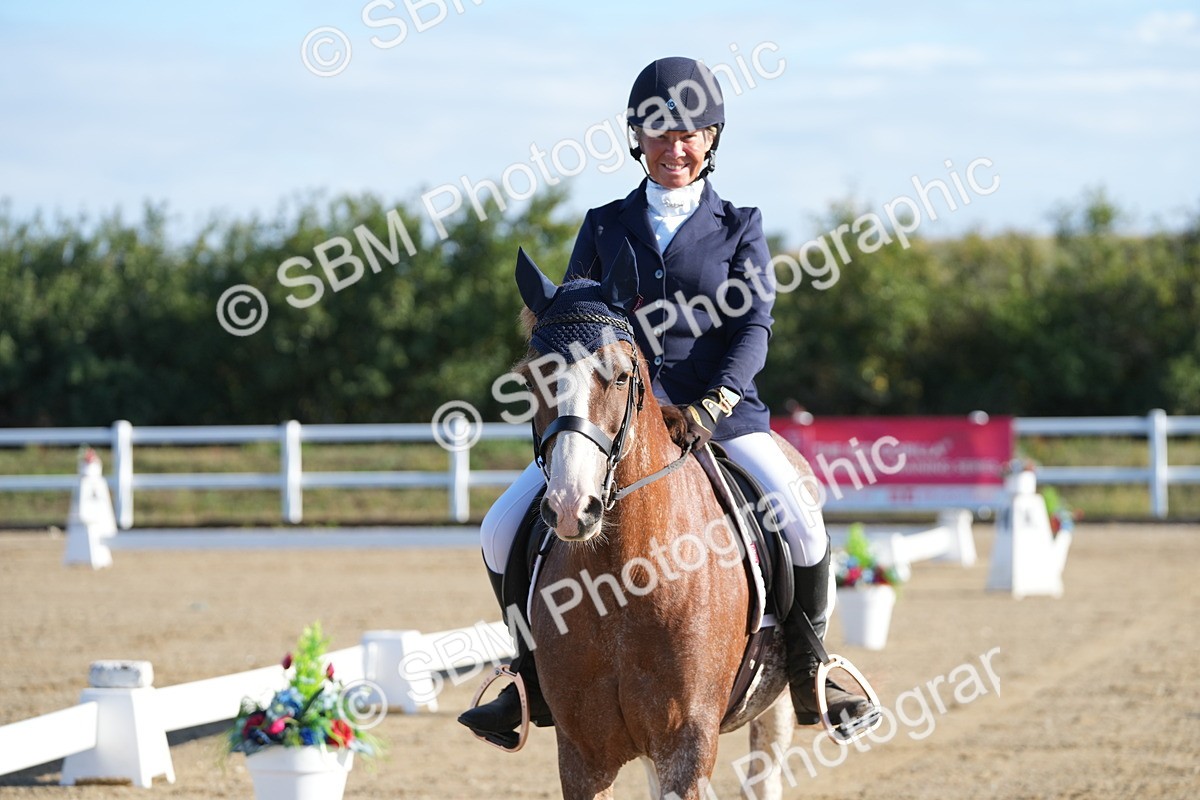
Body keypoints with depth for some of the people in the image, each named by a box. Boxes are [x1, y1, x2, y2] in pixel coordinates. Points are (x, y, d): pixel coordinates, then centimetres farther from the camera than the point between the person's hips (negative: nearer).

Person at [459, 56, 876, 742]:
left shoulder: (740, 228, 7)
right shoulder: (605, 226, 11)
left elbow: (755, 326, -2)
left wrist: (714, 404, -19)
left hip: (724, 417, -2)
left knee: (803, 527, -26)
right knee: (504, 531, -14)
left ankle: (807, 676, -3)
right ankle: (538, 679, 5)